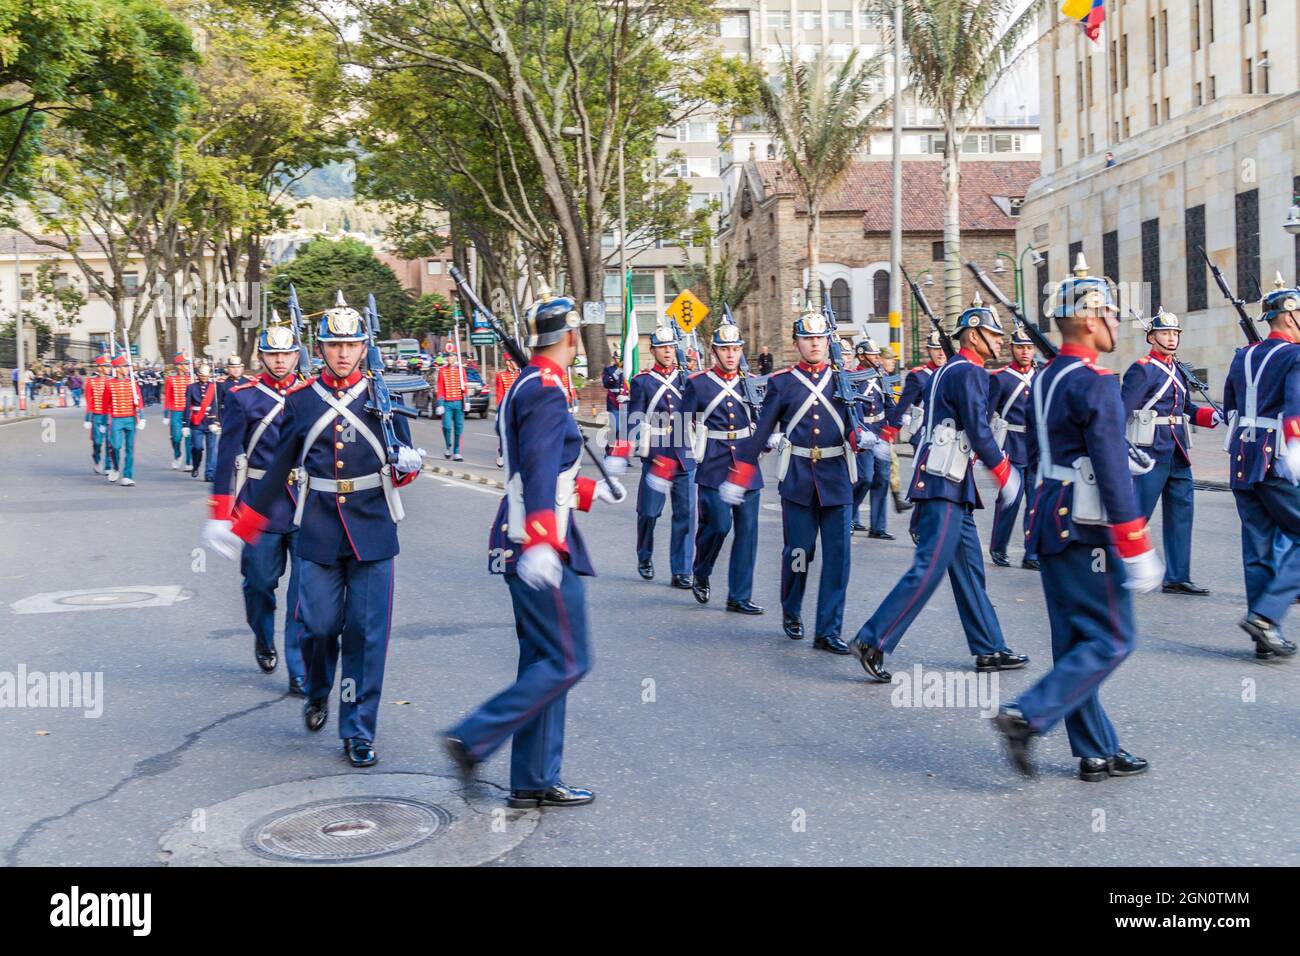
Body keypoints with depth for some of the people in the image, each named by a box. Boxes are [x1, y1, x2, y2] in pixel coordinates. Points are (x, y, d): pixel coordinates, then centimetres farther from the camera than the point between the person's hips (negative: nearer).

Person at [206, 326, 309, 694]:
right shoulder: (243, 398, 0)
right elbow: (227, 457, -1)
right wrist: (220, 514, -5)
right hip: (262, 507, -1)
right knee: (260, 582, 12)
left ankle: (301, 671, 5)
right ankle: (264, 640, 41)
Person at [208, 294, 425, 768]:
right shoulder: (300, 400, 5)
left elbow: (402, 464, 8)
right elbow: (279, 471, 13)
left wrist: (408, 465, -17)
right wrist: (238, 529, 13)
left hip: (372, 530, -1)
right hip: (319, 532, 1)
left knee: (366, 632, 0)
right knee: (319, 624, 0)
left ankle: (359, 732, 11)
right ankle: (318, 693, 33)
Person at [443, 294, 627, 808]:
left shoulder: (527, 386, 16)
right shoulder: (547, 389, -15)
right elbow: (539, 468, -27)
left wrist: (590, 490, 35)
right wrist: (541, 542, -35)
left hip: (525, 547, 10)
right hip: (541, 549, -10)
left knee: (542, 661, 13)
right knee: (567, 661, -4)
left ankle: (535, 781, 19)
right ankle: (474, 738, -2)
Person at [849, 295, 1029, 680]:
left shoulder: (948, 370, 18)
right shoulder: (970, 372, -11)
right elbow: (979, 431, -16)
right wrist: (1004, 472, -5)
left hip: (948, 484, 11)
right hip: (945, 485, -11)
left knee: (969, 569, 14)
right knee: (929, 568, -11)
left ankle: (989, 649, 20)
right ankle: (872, 641, -11)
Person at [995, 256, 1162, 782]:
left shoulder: (1043, 379, 12)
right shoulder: (1095, 383, -16)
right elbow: (1112, 469, -20)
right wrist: (1136, 549, -17)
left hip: (1050, 522, 9)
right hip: (1087, 531, -9)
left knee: (1074, 641, 12)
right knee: (1111, 640, 0)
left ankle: (1097, 752, 20)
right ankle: (1028, 716, -9)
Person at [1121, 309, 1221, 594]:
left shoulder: (1177, 370, 16)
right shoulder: (1142, 369, -9)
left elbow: (1186, 408, 20)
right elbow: (1120, 411, -13)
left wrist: (1213, 416, 2)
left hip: (1177, 453, 8)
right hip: (1151, 451, -8)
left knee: (1181, 512, 7)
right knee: (1138, 513, -3)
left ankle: (1177, 578, 13)